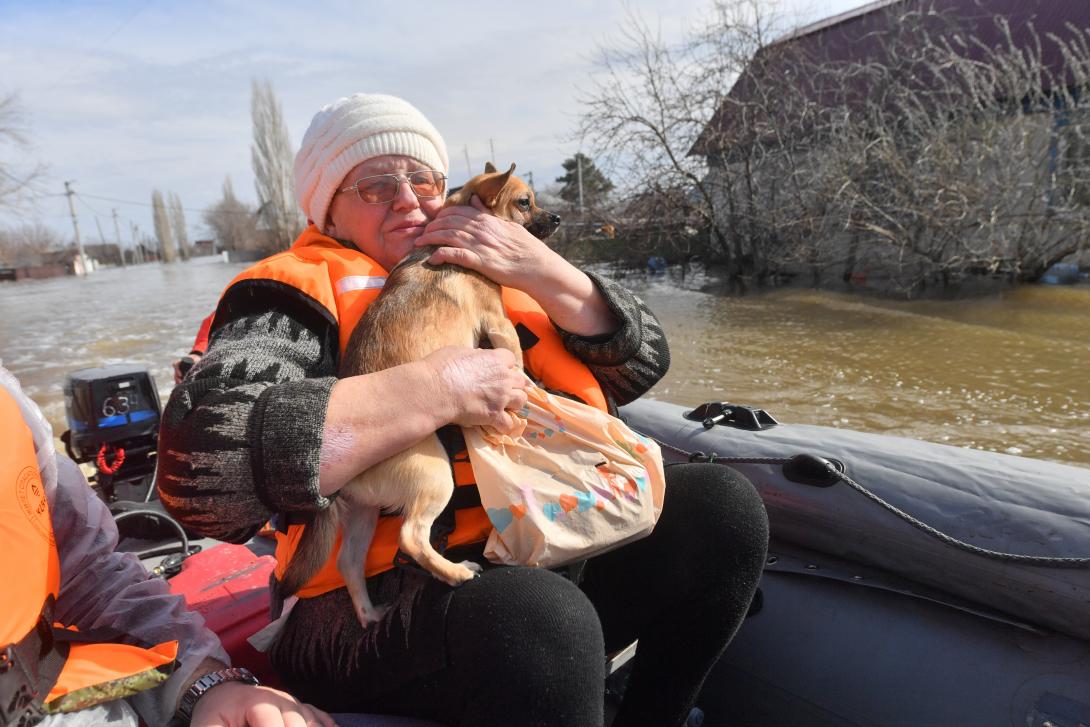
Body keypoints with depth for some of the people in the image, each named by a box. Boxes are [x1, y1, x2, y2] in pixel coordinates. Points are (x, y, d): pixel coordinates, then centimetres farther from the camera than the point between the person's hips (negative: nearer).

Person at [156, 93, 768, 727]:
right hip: (380, 605, -6)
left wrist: (543, 271, -7)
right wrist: (438, 389, -23)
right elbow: (203, 465, -23)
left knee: (721, 504, -6)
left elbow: (644, 361, 8)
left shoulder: (489, 280, 12)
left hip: (545, 566, 7)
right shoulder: (301, 294, -4)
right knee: (540, 618, -36)